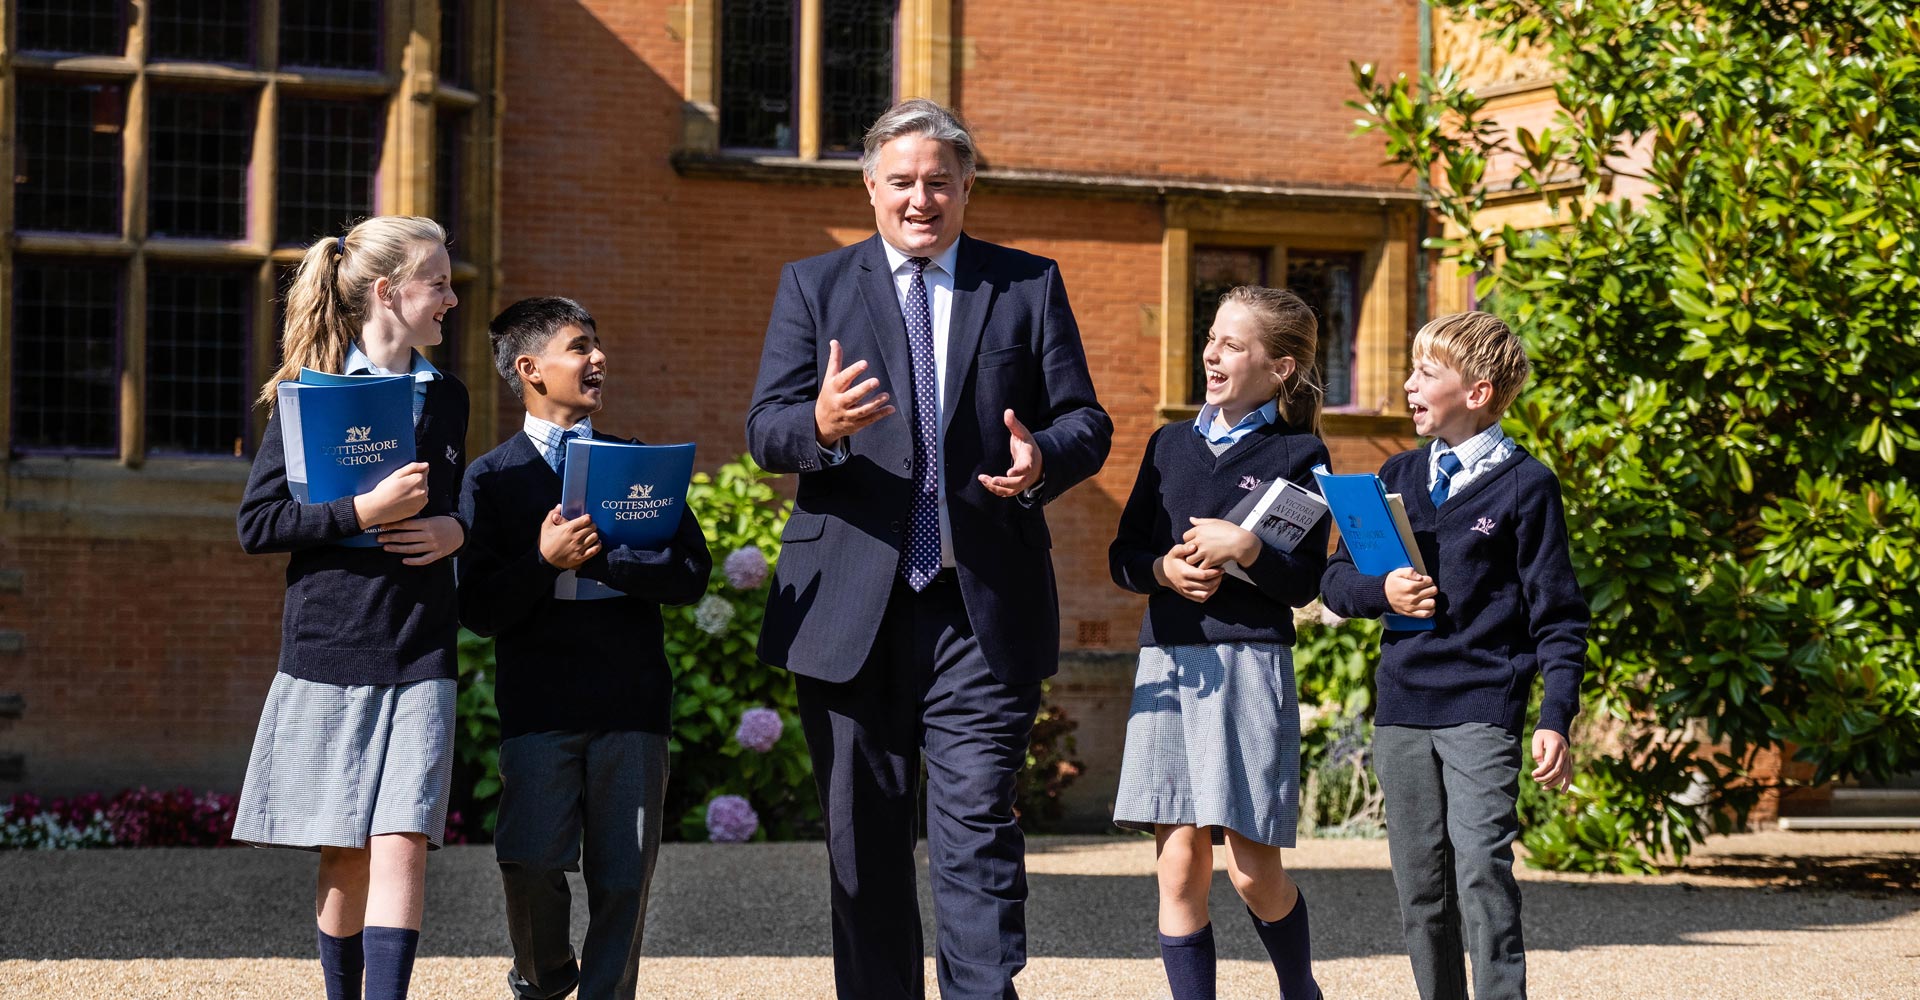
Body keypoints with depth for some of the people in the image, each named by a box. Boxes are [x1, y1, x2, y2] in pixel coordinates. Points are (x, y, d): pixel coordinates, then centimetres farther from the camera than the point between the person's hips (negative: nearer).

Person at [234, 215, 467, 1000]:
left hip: (420, 656, 3)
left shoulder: (446, 399, 12)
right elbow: (257, 523, -6)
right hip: (331, 648, -3)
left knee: (402, 843, -11)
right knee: (347, 855, 6)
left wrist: (455, 532, 1)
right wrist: (363, 512, -17)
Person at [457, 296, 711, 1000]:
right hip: (537, 698, -2)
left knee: (623, 877, -1)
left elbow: (691, 575, 2)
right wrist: (546, 560, -17)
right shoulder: (490, 478, 7)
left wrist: (598, 557, -10)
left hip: (632, 700, 2)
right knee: (531, 864, -8)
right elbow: (479, 609, -2)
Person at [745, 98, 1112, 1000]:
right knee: (863, 838, 7)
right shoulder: (814, 285, 10)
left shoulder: (1028, 286, 10)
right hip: (850, 610, 1)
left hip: (983, 611, -1)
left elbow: (1086, 421, 8)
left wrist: (1042, 458, -16)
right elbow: (765, 428, 2)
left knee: (978, 827, -9)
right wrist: (821, 425, -22)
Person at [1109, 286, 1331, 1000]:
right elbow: (1122, 554, 14)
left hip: (1251, 665, -4)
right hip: (1168, 662, 4)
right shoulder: (1171, 444, 15)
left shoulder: (1298, 454, 1)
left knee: (1252, 871, -3)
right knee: (1179, 867, 0)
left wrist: (1244, 548, -18)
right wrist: (1163, 568, -5)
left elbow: (1304, 583, -2)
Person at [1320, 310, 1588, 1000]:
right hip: (1402, 708, 5)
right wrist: (1380, 592, -6)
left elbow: (1557, 615, -2)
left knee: (1481, 867, -16)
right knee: (1419, 884, 8)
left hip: (1482, 709, -5)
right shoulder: (1398, 477, 15)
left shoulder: (1526, 485, -1)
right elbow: (1335, 579, 16)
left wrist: (1555, 720, -11)